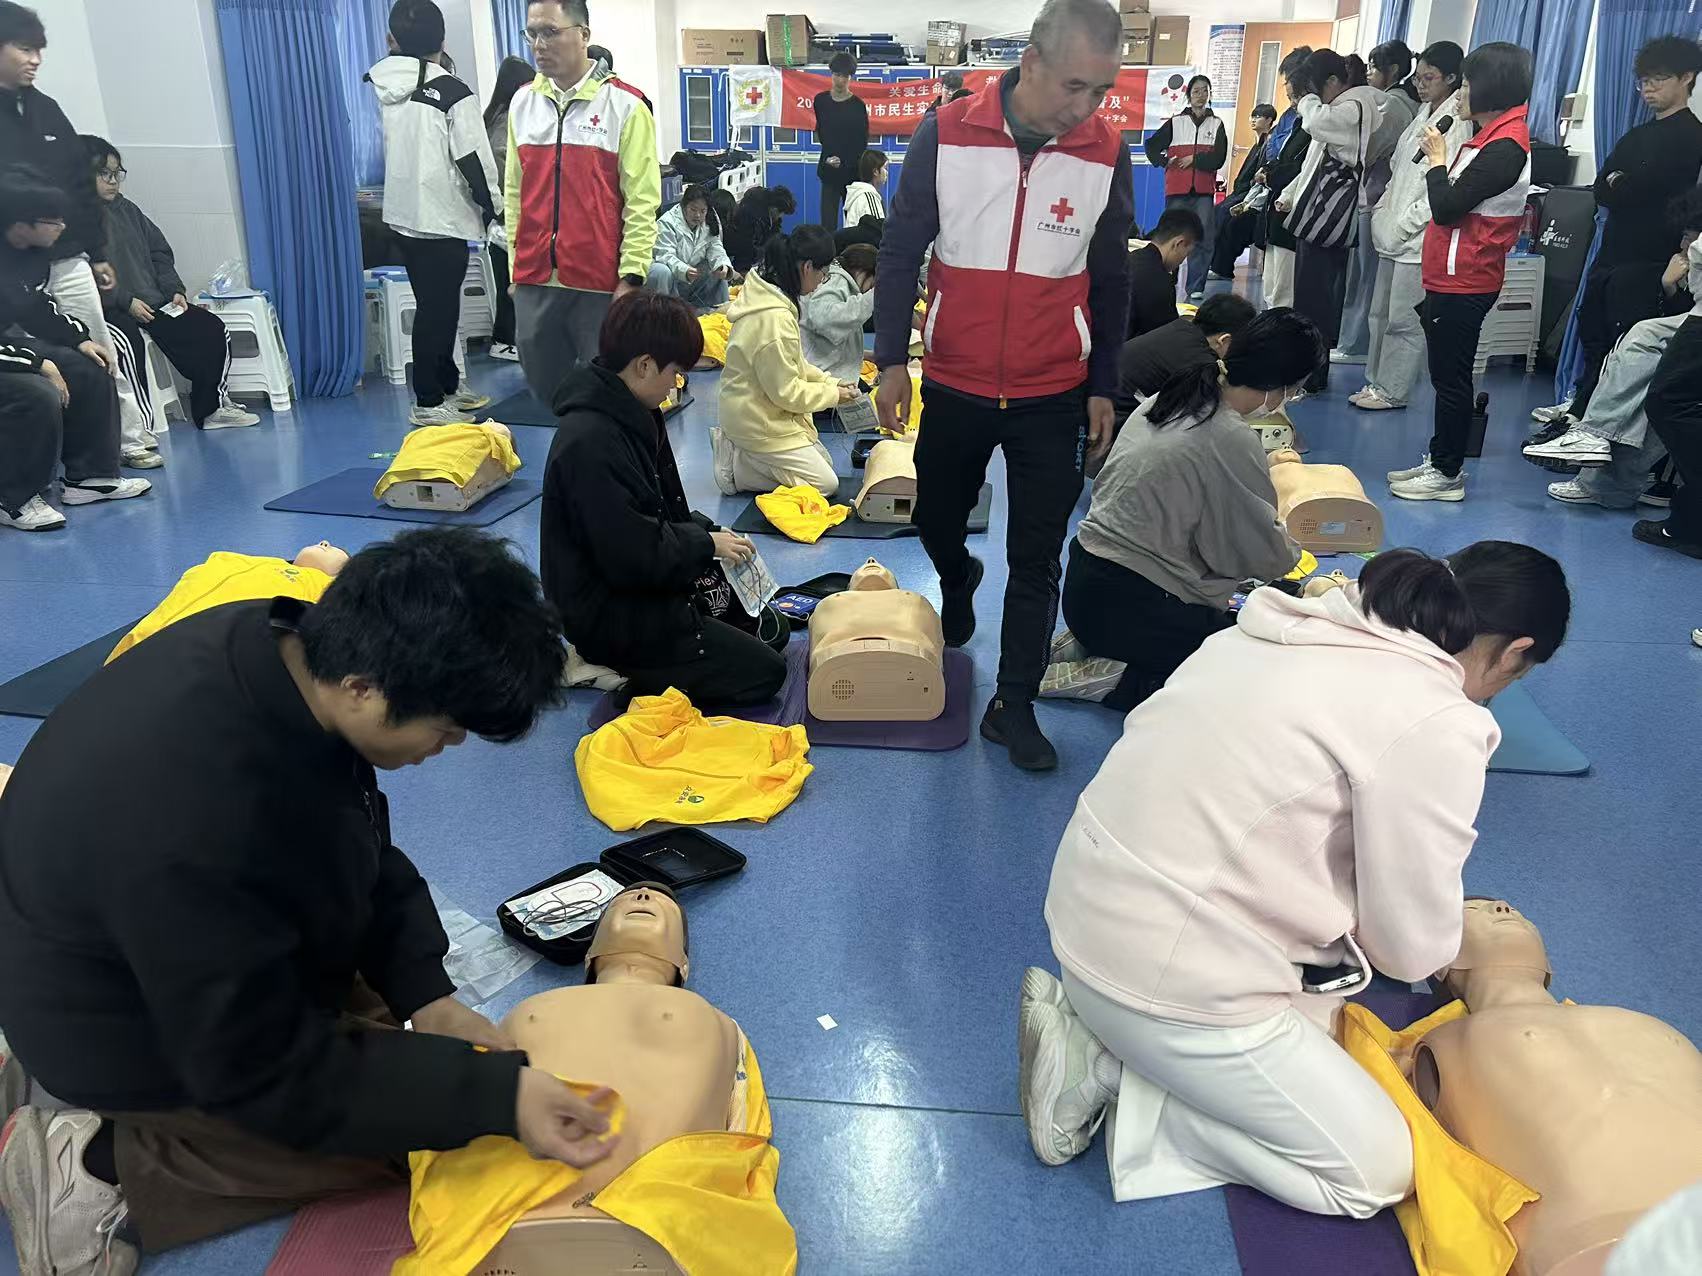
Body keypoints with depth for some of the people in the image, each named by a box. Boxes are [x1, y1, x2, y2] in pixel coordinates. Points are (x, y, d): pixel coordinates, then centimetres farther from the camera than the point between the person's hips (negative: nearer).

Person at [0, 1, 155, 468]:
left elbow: (81, 184, 14)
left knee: (103, 354, 9)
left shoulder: (45, 108, 11)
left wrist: (97, 252, 12)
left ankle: (133, 439, 17)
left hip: (68, 261, 5)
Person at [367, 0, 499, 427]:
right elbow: (474, 159, -12)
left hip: (400, 212, 6)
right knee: (437, 308, -1)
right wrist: (492, 206, 4)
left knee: (436, 303, 18)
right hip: (443, 216, -6)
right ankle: (428, 403, 2)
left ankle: (448, 385, 28)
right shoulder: (452, 92, -13)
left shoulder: (374, 86, 3)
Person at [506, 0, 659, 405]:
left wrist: (630, 278, -12)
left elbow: (641, 201, -7)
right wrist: (517, 267, 12)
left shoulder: (625, 105, -3)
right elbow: (515, 194, 15)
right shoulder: (522, 102, 12)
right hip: (534, 284, 5)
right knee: (545, 393, 12)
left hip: (602, 285, -5)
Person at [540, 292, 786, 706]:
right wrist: (706, 544, -13)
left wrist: (706, 531, 0)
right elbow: (632, 557, -27)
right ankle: (616, 671, -4)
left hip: (642, 593, 11)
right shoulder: (591, 443, -28)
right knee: (765, 672, -8)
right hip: (613, 620, -11)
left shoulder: (631, 416, 5)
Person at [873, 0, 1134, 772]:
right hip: (954, 385, 0)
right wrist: (891, 360, -2)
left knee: (1036, 560, 3)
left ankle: (1014, 706, 16)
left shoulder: (1107, 154, -4)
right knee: (936, 521, 17)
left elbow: (1111, 281, 5)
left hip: (1054, 396, 0)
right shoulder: (946, 135, -8)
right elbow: (901, 252, 0)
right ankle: (958, 583, 52)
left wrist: (1104, 389, 6)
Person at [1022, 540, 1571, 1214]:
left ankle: (1105, 1034, 9)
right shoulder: (1436, 725, -17)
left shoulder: (1296, 629, 6)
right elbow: (1413, 947, -7)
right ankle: (1105, 1070, -1)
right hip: (1166, 976, -8)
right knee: (1379, 1172, 6)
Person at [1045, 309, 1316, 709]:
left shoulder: (1163, 401, 5)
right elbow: (1266, 558, -9)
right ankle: (1118, 684, -8)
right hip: (1126, 609, -9)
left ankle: (1093, 649, 11)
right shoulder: (1232, 441, -20)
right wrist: (1292, 545, 13)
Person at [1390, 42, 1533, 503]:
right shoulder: (1494, 136, 15)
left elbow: (1447, 206, -21)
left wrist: (1437, 160, -8)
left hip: (1463, 284, -10)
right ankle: (1440, 460, 25)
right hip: (1453, 279, 10)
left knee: (1451, 377, -2)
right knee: (1446, 374, 15)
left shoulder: (1505, 146, -18)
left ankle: (1448, 473, 6)